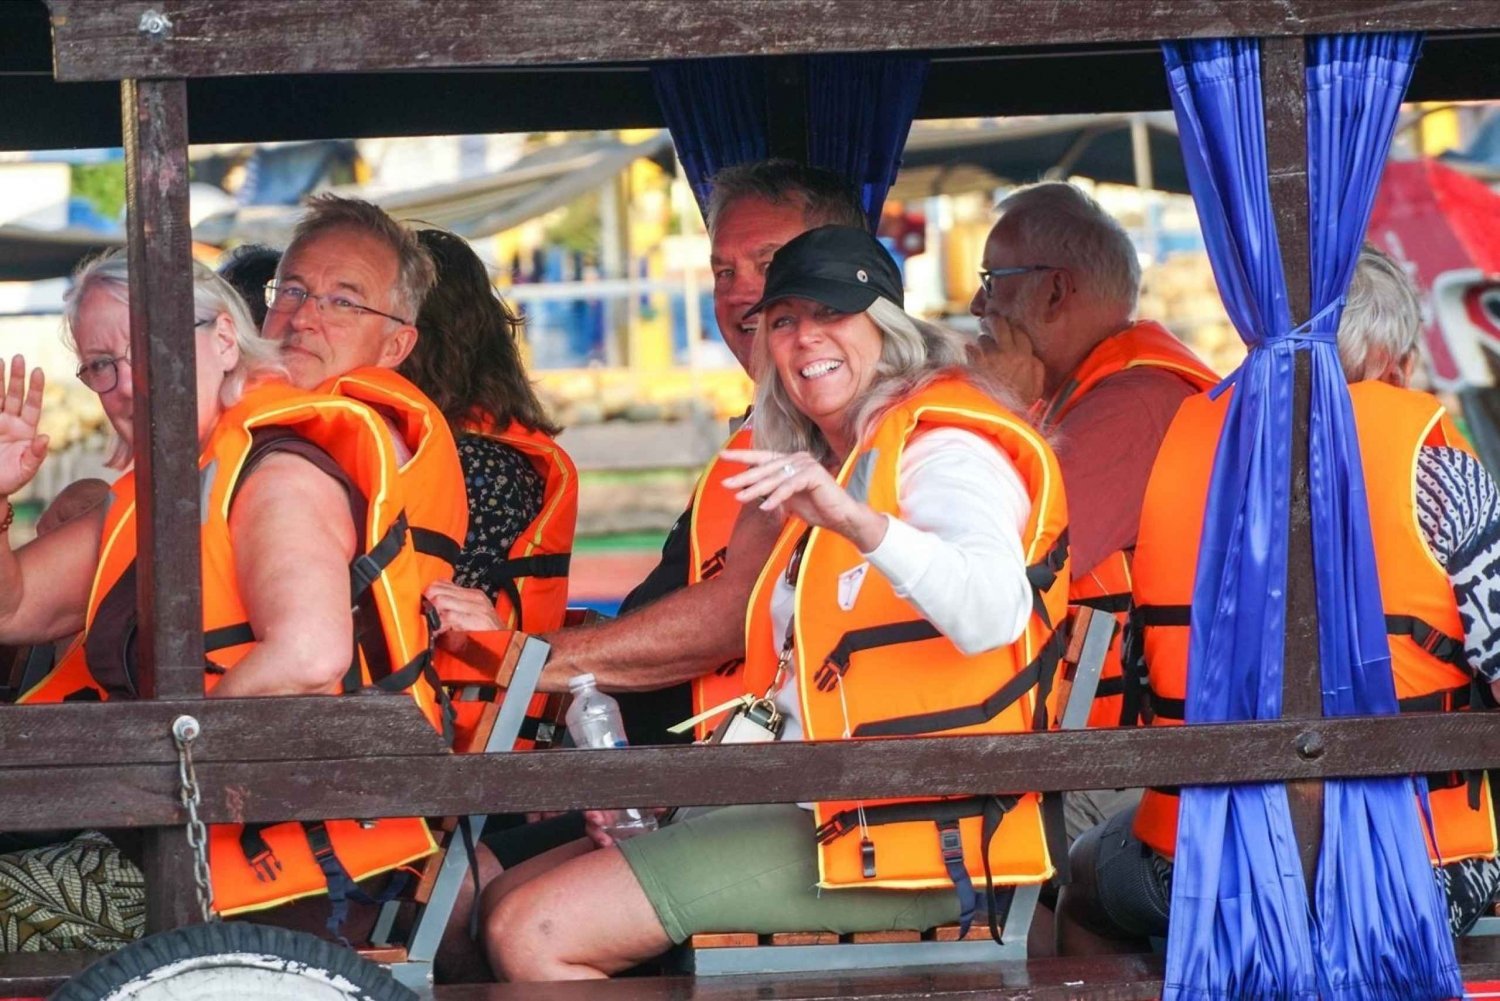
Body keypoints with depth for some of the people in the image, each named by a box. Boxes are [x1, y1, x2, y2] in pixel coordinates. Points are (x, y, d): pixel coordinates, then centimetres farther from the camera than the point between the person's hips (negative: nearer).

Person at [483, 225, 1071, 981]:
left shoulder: (942, 450, -9)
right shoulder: (839, 467, 23)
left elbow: (994, 613, -31)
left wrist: (858, 522, -46)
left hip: (915, 834, -10)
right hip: (816, 806, 10)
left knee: (528, 934, -19)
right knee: (507, 904, 10)